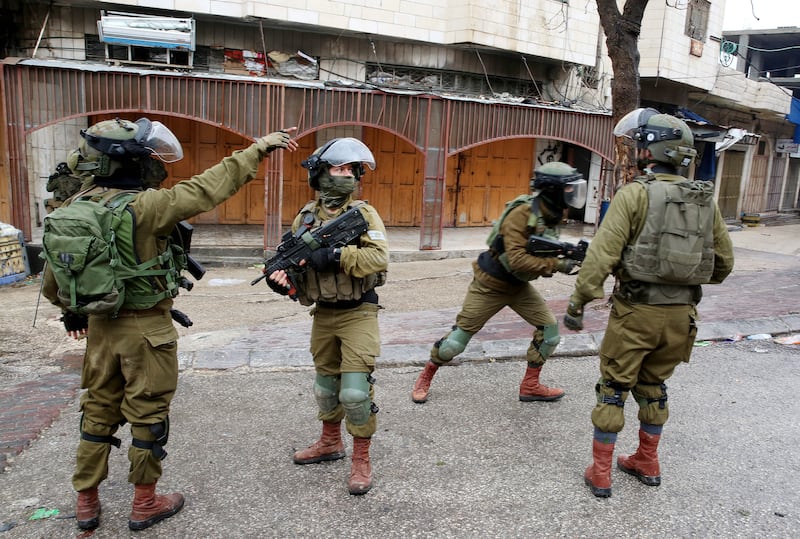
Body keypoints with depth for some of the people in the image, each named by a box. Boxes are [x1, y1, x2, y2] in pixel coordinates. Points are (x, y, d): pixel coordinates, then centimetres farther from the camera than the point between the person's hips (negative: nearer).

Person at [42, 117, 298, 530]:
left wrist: (71, 310, 26)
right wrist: (258, 148, -12)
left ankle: (86, 503, 32)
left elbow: (54, 275, 9)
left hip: (101, 325, 7)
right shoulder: (144, 206, -20)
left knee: (98, 411, 19)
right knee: (148, 416, 9)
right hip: (146, 329, -6)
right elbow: (207, 188, -18)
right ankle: (145, 504, 24)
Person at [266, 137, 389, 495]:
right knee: (325, 383, 18)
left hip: (358, 314, -4)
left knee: (355, 390, -9)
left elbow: (379, 258, -20)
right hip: (323, 315, 5)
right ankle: (330, 443, 40)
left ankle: (361, 459, 11)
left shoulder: (364, 213, -7)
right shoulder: (305, 218, 3)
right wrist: (280, 276, -16)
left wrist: (335, 256, -29)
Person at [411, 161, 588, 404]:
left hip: (519, 285, 8)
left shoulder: (552, 215, -2)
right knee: (459, 337, -1)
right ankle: (425, 377, 23)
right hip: (490, 283, -7)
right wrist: (556, 264, -31)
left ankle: (530, 386, 15)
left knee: (550, 327, 0)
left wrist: (569, 255, -11)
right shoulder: (522, 213, -27)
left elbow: (543, 255, 7)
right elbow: (517, 260, -32)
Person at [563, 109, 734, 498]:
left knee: (613, 389, 7)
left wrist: (577, 302, -13)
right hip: (681, 314, 6)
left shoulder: (635, 194, -12)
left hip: (636, 310, -5)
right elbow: (724, 261, 13)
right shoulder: (705, 199, 6)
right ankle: (647, 464, 35)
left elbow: (602, 253, -18)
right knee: (654, 387, 22)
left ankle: (600, 474, 15)